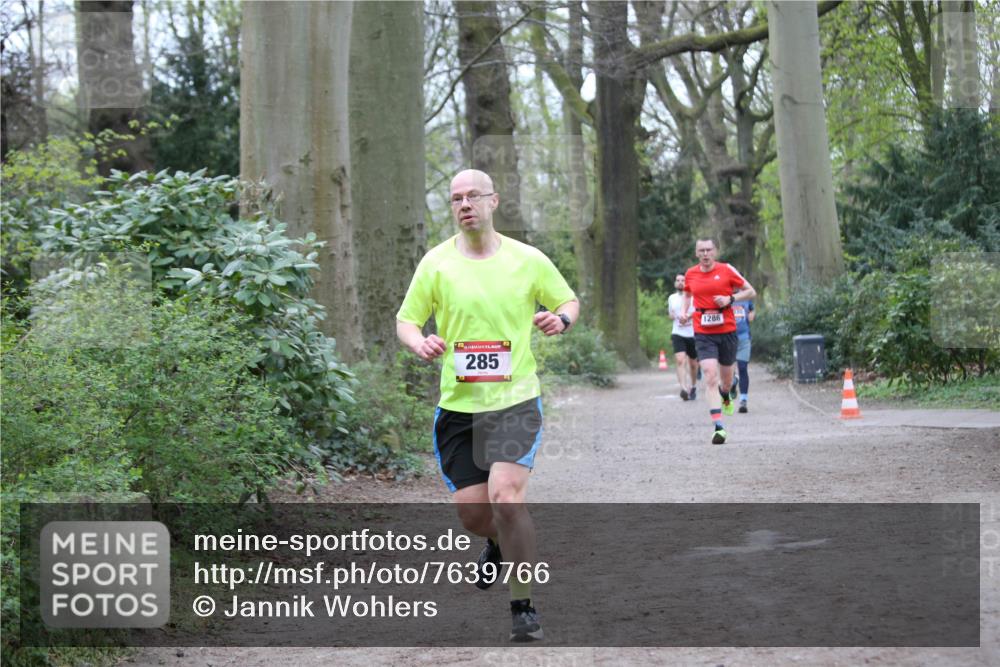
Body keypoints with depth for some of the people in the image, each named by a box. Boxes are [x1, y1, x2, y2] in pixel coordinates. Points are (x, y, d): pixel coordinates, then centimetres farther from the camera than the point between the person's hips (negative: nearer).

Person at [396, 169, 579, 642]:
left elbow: (569, 301, 15)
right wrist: (419, 343, -15)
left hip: (515, 399, -2)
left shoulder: (528, 260, 1)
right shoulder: (436, 263, 2)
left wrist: (561, 318, -9)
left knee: (506, 496, -21)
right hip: (457, 406, 2)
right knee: (471, 511, 2)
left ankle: (523, 608, -6)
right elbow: (406, 320, 7)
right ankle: (500, 542, 42)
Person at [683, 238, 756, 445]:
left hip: (727, 330, 0)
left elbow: (751, 292, 3)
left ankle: (726, 397, 53)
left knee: (726, 378, 15)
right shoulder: (690, 274, 5)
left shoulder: (727, 270, -2)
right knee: (710, 377, -16)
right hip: (703, 334, 0)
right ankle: (718, 426, -20)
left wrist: (730, 299, -12)